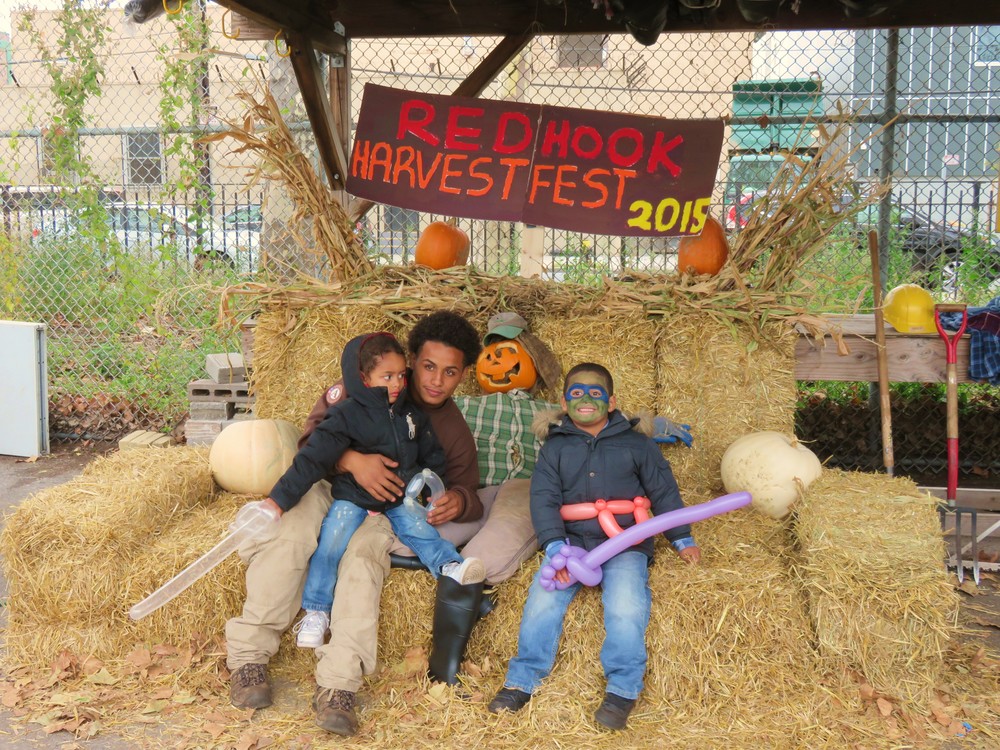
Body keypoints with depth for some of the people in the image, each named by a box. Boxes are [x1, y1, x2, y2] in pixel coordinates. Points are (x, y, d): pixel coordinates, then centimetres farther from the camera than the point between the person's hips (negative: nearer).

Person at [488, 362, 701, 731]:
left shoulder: (636, 444, 10)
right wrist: (555, 548, -15)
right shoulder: (554, 448, 10)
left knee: (625, 606, -24)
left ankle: (622, 689, -13)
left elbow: (663, 491, 14)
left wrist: (682, 539, 11)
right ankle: (522, 680, -9)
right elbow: (544, 499, -1)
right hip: (570, 541, 1)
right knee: (543, 597, -19)